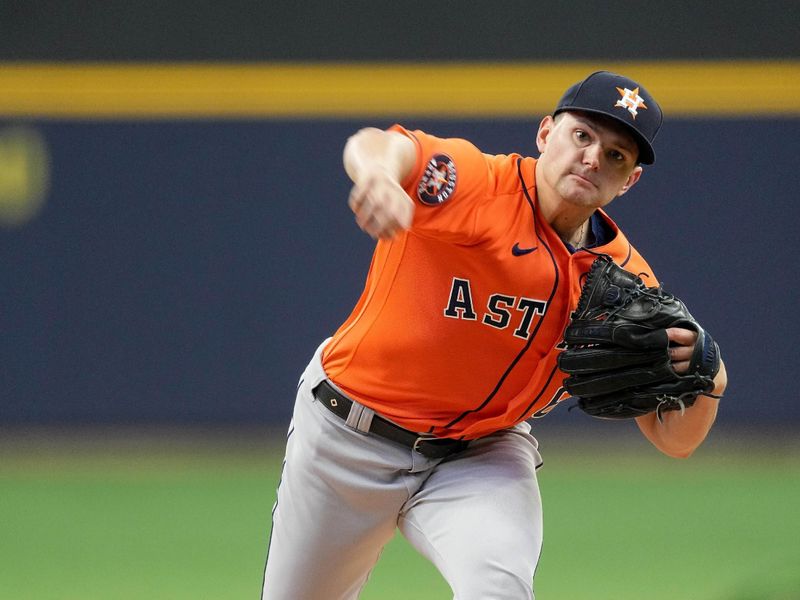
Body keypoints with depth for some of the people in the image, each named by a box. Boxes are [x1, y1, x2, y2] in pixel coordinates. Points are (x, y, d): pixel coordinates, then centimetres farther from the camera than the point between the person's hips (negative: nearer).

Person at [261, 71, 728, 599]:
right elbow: (376, 146, -43)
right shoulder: (475, 183, -21)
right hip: (346, 435, -1)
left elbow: (673, 438, -8)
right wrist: (378, 170, -69)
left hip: (484, 458, 1)